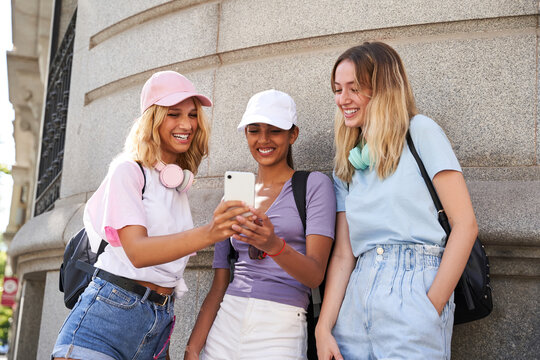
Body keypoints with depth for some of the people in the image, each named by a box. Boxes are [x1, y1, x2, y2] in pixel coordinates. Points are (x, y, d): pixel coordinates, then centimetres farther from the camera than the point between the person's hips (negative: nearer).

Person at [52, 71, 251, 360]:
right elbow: (137, 252, -20)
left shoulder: (179, 185, 15)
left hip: (160, 324, 6)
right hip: (107, 316, -6)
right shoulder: (128, 171, -5)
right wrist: (207, 233, -36)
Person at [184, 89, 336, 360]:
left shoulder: (314, 185, -1)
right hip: (225, 326, 4)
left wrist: (274, 246, -28)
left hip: (281, 329, -4)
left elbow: (315, 275, -10)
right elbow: (218, 286, 10)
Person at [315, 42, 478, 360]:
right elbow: (343, 254, 9)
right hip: (357, 296, 5)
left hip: (414, 287, -5)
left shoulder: (420, 132, -1)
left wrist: (433, 307, -12)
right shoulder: (347, 165, 16)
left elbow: (465, 225, -7)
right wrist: (324, 328, -2)